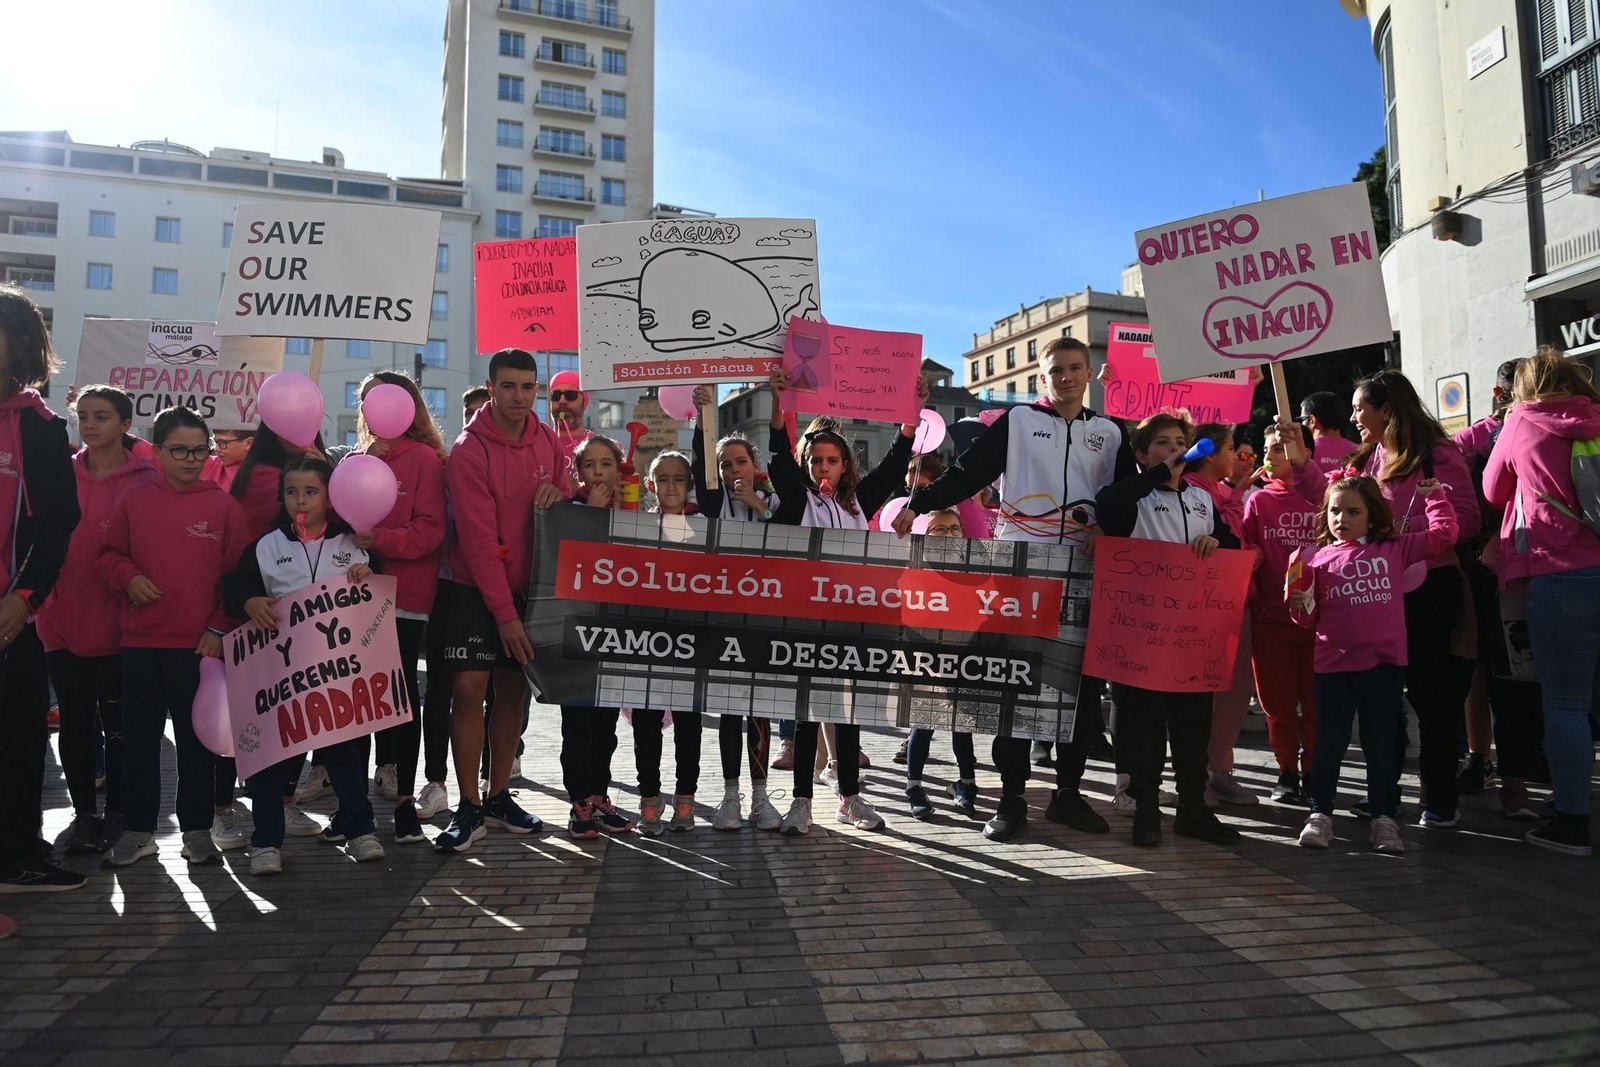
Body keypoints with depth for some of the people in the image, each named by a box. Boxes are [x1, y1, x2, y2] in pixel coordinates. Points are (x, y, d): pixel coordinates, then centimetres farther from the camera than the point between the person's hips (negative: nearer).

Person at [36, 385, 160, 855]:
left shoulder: (145, 481, -5)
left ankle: (118, 813, 20)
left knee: (118, 724, 7)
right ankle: (84, 812, 25)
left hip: (118, 627, -3)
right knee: (75, 723, 12)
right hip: (63, 624, 3)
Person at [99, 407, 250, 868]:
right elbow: (110, 554, 11)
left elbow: (238, 575, -1)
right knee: (139, 737, 10)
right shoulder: (133, 500, 4)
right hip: (140, 640, 2)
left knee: (196, 738, 6)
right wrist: (129, 577, -10)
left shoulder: (225, 506, -2)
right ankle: (137, 830, 23)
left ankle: (197, 830, 18)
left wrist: (219, 628, -6)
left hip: (200, 642, -2)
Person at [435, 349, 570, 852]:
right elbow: (479, 540, -16)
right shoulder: (469, 450, -13)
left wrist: (560, 494, -9)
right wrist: (504, 613, -17)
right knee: (470, 688, -10)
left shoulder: (547, 441, 2)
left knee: (512, 689, 8)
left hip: (528, 584, 5)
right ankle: (469, 808, 1)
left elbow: (570, 489, 17)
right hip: (476, 589, -4)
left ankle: (499, 796, 20)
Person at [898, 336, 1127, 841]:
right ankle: (1011, 797, 9)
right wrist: (917, 504, -13)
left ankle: (1068, 793, 20)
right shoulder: (1016, 421, 4)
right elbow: (966, 474, -1)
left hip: (1082, 576, 3)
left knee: (1084, 685, 6)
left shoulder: (1110, 433, 13)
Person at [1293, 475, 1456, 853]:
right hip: (1334, 665, 0)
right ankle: (1320, 814, 17)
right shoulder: (1319, 560, 4)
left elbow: (1443, 534, 8)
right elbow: (1312, 618, 6)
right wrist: (1299, 607, -14)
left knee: (1380, 742, 9)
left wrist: (1434, 497, 12)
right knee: (1329, 741, 7)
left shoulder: (1395, 549, 6)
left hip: (1384, 664, 0)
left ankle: (1384, 818, 19)